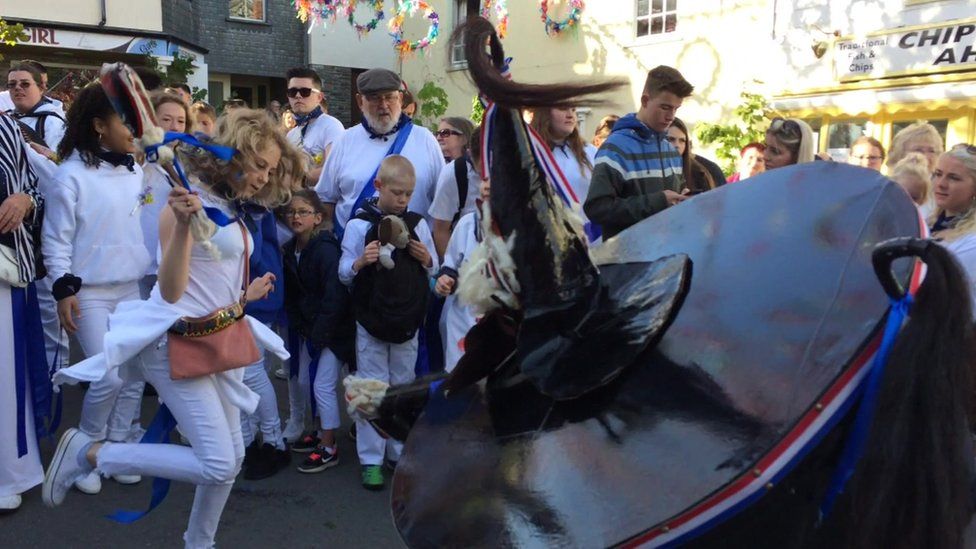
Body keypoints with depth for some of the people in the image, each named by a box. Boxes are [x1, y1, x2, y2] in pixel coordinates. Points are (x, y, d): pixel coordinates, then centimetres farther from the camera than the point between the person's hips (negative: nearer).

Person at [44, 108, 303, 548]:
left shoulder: (230, 209, 10)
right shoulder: (189, 200, -16)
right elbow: (171, 290, -22)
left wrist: (246, 294, 29)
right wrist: (183, 223, -34)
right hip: (177, 342, -9)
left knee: (231, 458, 12)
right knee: (218, 464, -11)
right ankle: (86, 452, 1)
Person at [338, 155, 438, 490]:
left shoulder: (417, 223, 3)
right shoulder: (360, 224, -6)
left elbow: (434, 270, 12)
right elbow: (344, 274, -5)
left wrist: (427, 259, -10)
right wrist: (360, 262, -25)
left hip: (408, 321, 3)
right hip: (371, 322, -3)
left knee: (403, 388, 13)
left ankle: (399, 452, 27)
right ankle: (371, 459, 13)